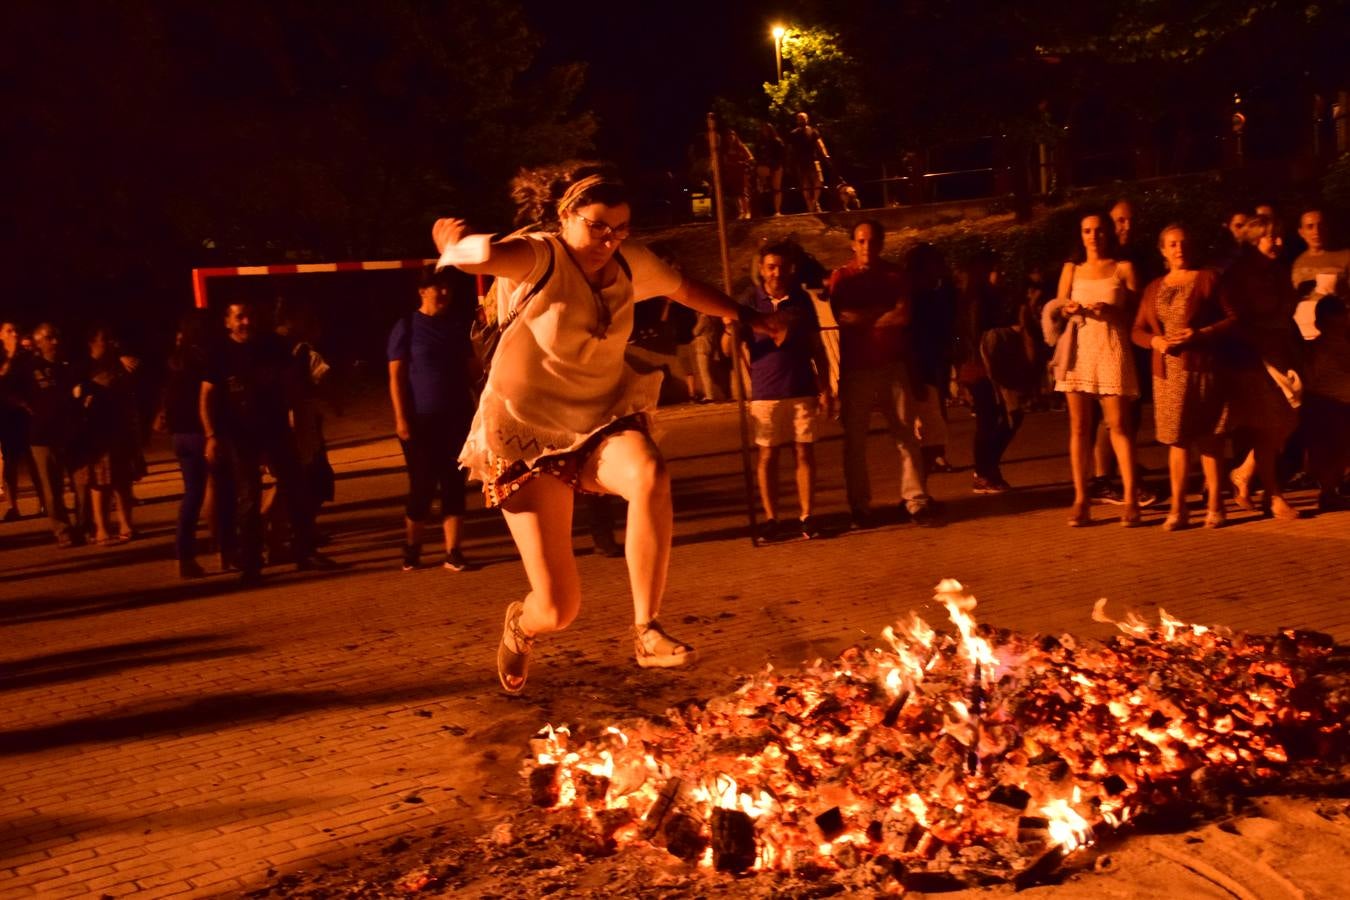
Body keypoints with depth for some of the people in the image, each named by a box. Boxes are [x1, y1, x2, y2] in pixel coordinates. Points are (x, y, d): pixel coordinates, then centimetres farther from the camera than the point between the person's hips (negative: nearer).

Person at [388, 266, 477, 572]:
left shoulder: (457, 324, 10)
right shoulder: (407, 326, -2)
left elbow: (470, 368, 15)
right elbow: (396, 375, -5)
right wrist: (401, 417, -12)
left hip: (456, 418, 3)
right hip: (421, 420, -3)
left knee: (454, 484, 2)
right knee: (423, 486, 1)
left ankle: (453, 553, 5)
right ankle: (411, 550, 18)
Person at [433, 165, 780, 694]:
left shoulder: (629, 263, 3)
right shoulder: (539, 258, -17)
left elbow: (685, 288, 24)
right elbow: (483, 254, -39)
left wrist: (742, 316, 37)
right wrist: (453, 241, -17)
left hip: (602, 421, 4)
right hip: (528, 436, -4)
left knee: (649, 475, -35)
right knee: (558, 608, -7)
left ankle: (647, 632, -24)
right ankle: (520, 626, 34)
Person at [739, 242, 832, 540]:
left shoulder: (801, 300, 7)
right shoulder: (750, 301, 2)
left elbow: (817, 347, 11)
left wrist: (825, 387, 7)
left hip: (803, 389, 1)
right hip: (765, 391, -1)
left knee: (805, 452, 1)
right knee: (768, 455, 2)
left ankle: (807, 516, 7)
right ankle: (771, 519, 8)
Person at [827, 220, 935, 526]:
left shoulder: (895, 274, 9)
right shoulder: (841, 277, 4)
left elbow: (903, 316, -5)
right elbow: (842, 317, -11)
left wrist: (862, 317, -10)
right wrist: (884, 314, -11)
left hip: (893, 365, 1)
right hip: (855, 368, -1)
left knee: (906, 435, -1)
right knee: (855, 440, 1)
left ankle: (915, 500, 4)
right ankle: (859, 507, 9)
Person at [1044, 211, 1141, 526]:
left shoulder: (1123, 269, 9)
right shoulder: (1071, 269, 17)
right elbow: (1055, 310, 16)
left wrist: (1109, 311, -14)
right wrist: (1067, 310, -6)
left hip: (1112, 349, -3)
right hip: (1077, 350, 3)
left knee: (1118, 425, -8)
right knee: (1079, 426, -1)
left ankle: (1130, 498, -7)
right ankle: (1081, 500, 1)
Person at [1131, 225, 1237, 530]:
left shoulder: (1208, 279, 5)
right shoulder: (1154, 288, 17)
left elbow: (1232, 318, -1)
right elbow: (1137, 330, 15)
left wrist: (1200, 334, -15)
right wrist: (1155, 340, -7)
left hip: (1203, 369, -3)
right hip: (1168, 372, 3)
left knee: (1208, 436, -2)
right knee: (1177, 438, 3)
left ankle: (1215, 504, 4)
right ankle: (1178, 507, 5)